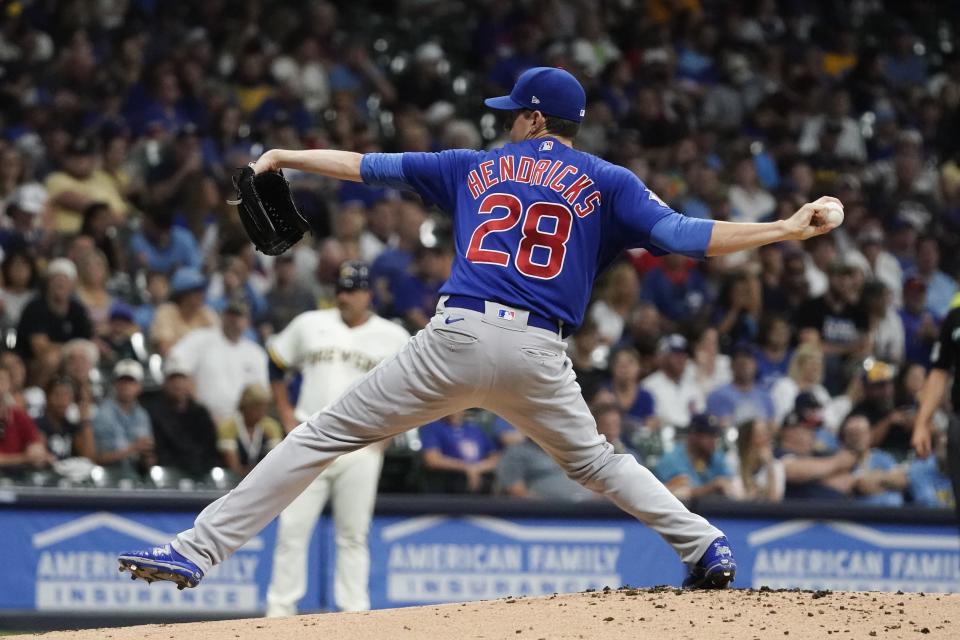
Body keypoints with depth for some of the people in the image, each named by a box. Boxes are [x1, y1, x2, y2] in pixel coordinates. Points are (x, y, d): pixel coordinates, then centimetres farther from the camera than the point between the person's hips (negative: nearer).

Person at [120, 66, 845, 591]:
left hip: (458, 337, -1)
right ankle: (706, 545, 14)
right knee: (593, 457, 28)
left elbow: (373, 166, 23)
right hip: (540, 355, 1)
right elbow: (682, 235, -1)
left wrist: (287, 158, 36)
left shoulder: (479, 167, 17)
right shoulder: (605, 182, 12)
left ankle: (197, 551, -6)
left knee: (324, 436, 1)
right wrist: (788, 229, 1)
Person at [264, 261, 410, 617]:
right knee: (292, 527, -4)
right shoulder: (309, 325, 8)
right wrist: (285, 412, 10)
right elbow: (276, 362, 19)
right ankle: (281, 605, 2)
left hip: (361, 448, -1)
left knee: (354, 534, 0)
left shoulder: (393, 338, 4)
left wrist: (391, 425, -2)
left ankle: (354, 611, 4)